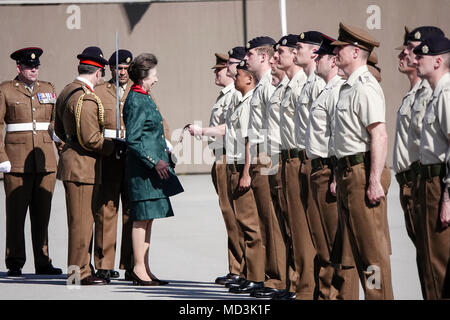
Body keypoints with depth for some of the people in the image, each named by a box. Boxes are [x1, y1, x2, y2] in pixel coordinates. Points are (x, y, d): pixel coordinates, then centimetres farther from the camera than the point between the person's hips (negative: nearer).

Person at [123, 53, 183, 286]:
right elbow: (132, 140, -19)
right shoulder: (136, 102, -14)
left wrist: (163, 158, 19)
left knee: (147, 219, 10)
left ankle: (143, 270, 14)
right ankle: (139, 269, -3)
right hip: (143, 168, -10)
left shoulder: (144, 98, 16)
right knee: (142, 218, -6)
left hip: (153, 166, 10)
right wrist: (154, 162, -19)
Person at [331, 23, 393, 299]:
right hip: (348, 171, 10)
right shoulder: (349, 87, 16)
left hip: (363, 172, -10)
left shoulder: (365, 88, -15)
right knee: (354, 244, 15)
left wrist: (375, 181, -26)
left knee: (372, 249, -7)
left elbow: (380, 136, -22)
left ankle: (380, 295, -4)